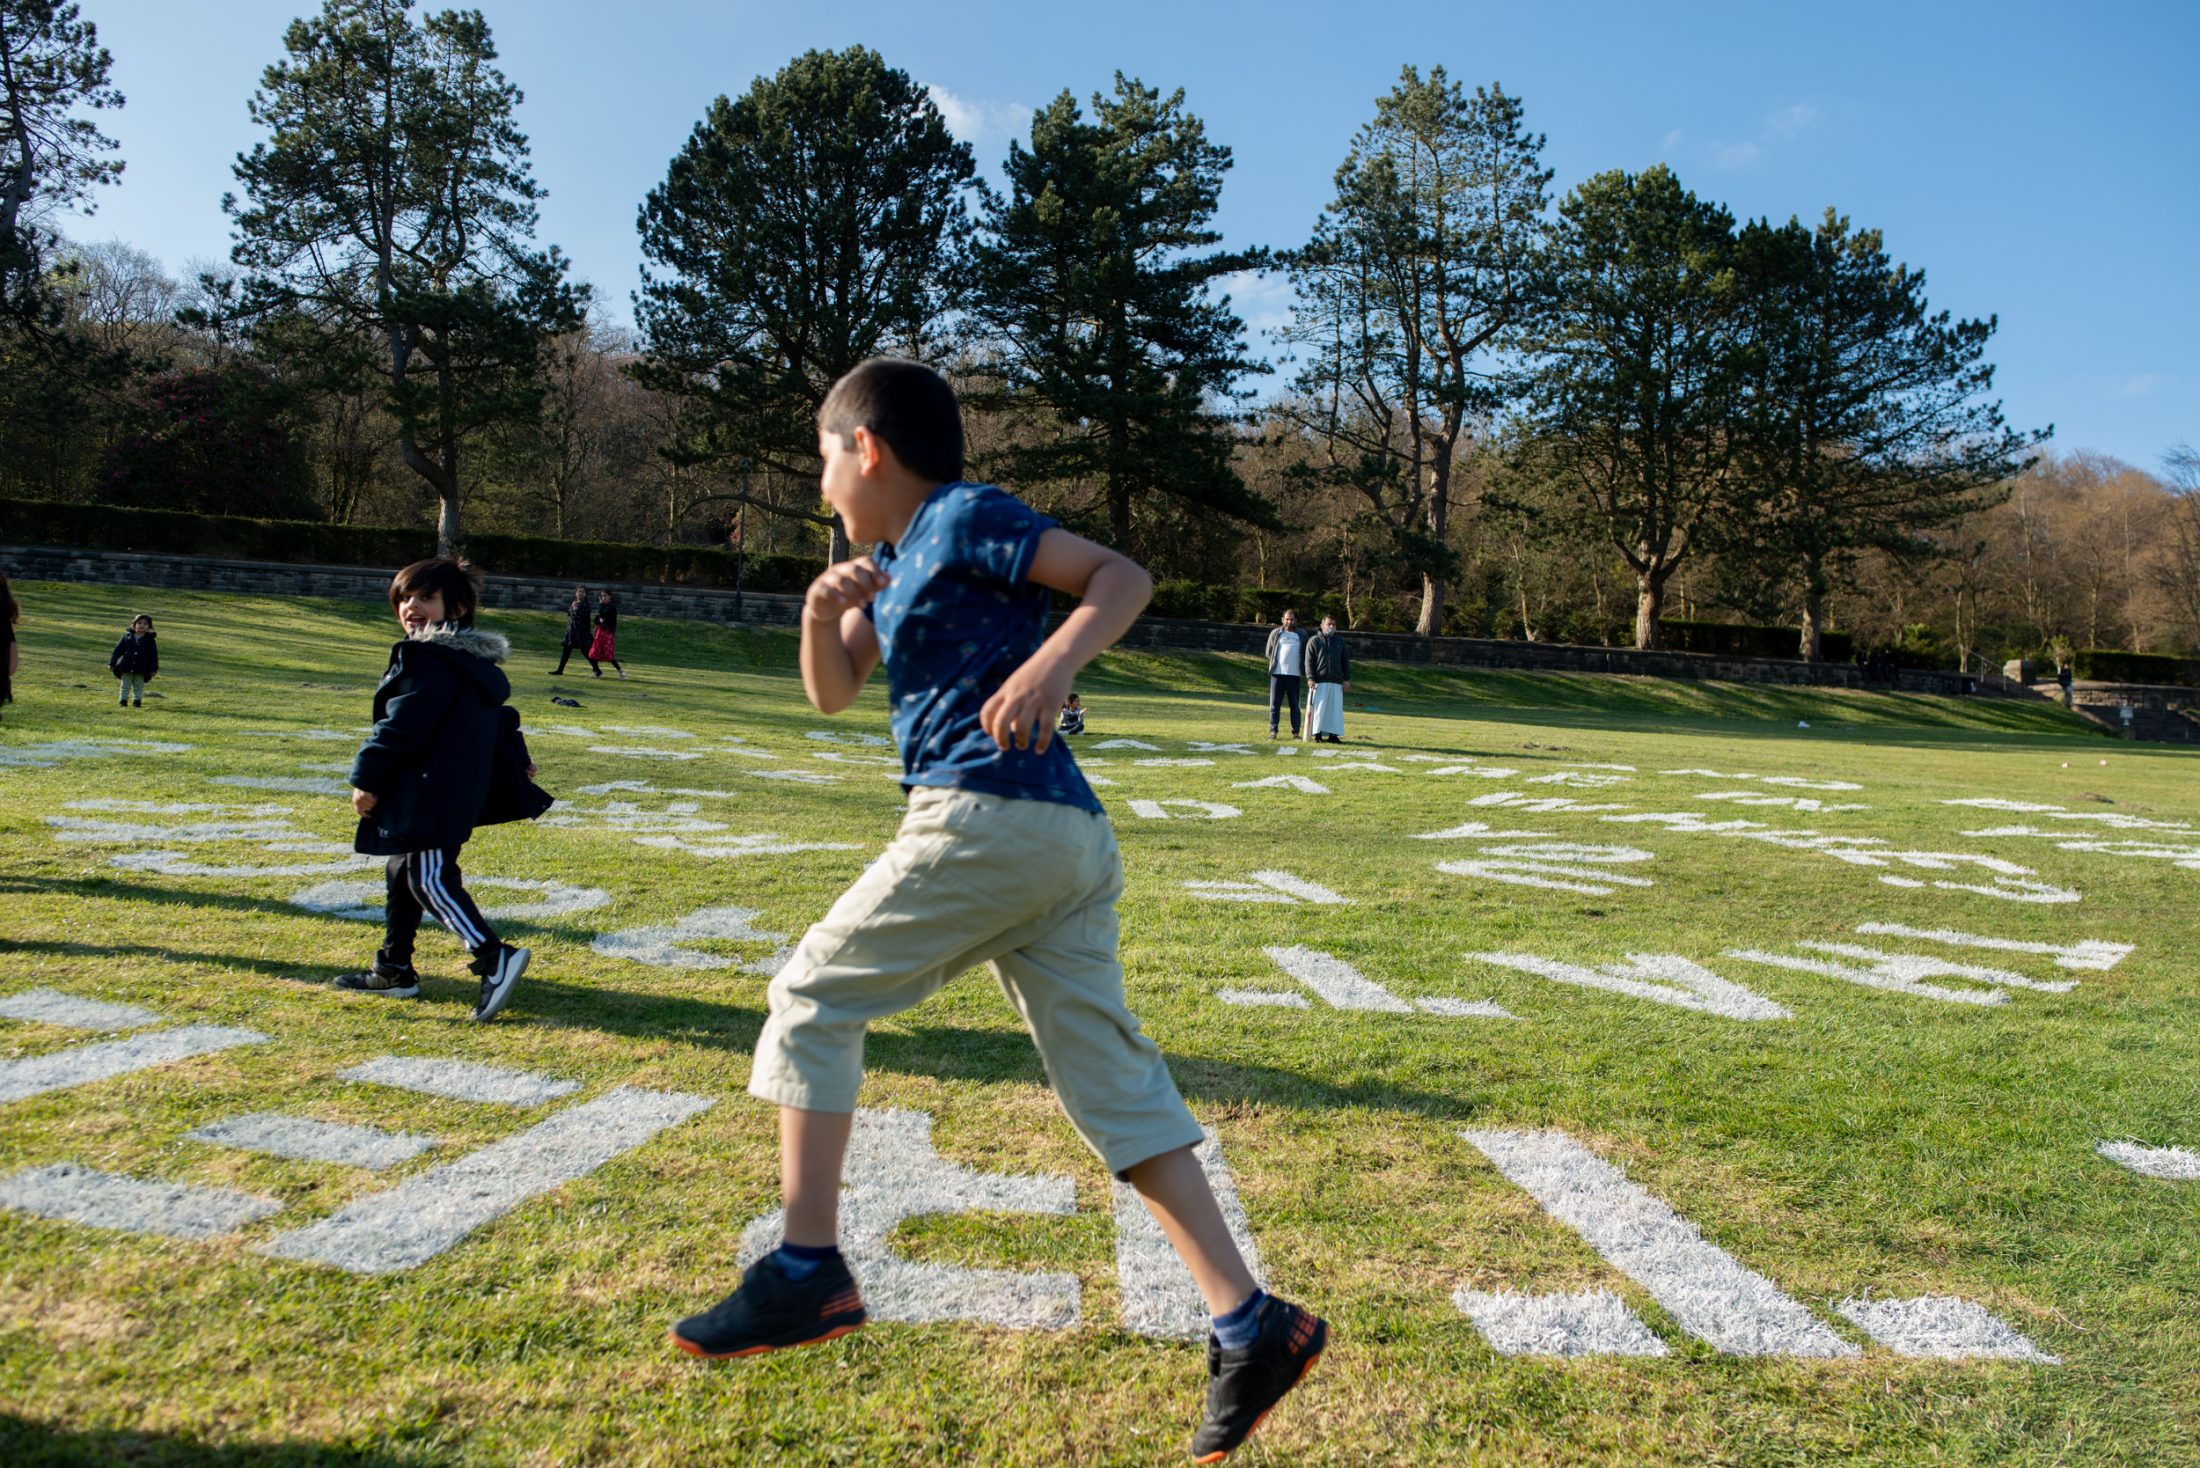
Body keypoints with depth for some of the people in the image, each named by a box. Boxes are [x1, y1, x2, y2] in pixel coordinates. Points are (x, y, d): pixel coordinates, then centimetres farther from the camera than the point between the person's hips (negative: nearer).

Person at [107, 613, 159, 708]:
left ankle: (137, 701, 14)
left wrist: (153, 668, -3)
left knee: (138, 687, 7)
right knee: (125, 685, 6)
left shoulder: (150, 639, 1)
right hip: (126, 667, 1)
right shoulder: (127, 636, 3)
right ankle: (123, 701, 12)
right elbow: (118, 650, 5)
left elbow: (154, 655, 2)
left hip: (141, 669, -1)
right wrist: (112, 663, 3)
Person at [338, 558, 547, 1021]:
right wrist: (514, 759, 35)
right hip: (462, 789, 11)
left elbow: (402, 726, -19)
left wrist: (368, 779, -13)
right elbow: (498, 718, 26)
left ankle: (494, 958, -20)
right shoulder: (473, 660, 16)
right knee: (405, 873, 19)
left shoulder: (430, 660, -16)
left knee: (429, 880, -11)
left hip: (431, 796, -11)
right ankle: (394, 969, 27)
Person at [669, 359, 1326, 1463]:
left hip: (986, 818, -9)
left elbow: (1121, 574, -8)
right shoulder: (894, 560, 26)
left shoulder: (964, 518, 0)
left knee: (814, 998, 4)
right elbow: (832, 691, 26)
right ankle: (1249, 1327, 3)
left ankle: (808, 1273, 7)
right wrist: (825, 607, 8)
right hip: (1072, 841, 9)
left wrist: (1053, 663, -24)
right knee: (1109, 1075, 5)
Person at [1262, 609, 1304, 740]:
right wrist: (1275, 663, 0)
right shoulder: (1275, 633, 9)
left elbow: (1305, 655, 13)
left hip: (1294, 675, 1)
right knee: (1274, 703, -1)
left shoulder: (1301, 635, 11)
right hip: (1277, 673, -1)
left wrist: (1303, 672, 3)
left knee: (1295, 705, 3)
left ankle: (1295, 732, 6)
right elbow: (1269, 652, 11)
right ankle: (1273, 731, 2)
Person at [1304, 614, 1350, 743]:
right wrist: (1310, 678, -11)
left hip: (1336, 682, 3)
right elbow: (1309, 661, -1)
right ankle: (1317, 734, 0)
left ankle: (1333, 734, 5)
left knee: (1335, 708, 1)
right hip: (1319, 682, -3)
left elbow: (1346, 661, 15)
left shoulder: (1340, 642, 16)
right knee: (1318, 708, -5)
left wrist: (1347, 678, 6)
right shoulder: (1314, 641, 5)